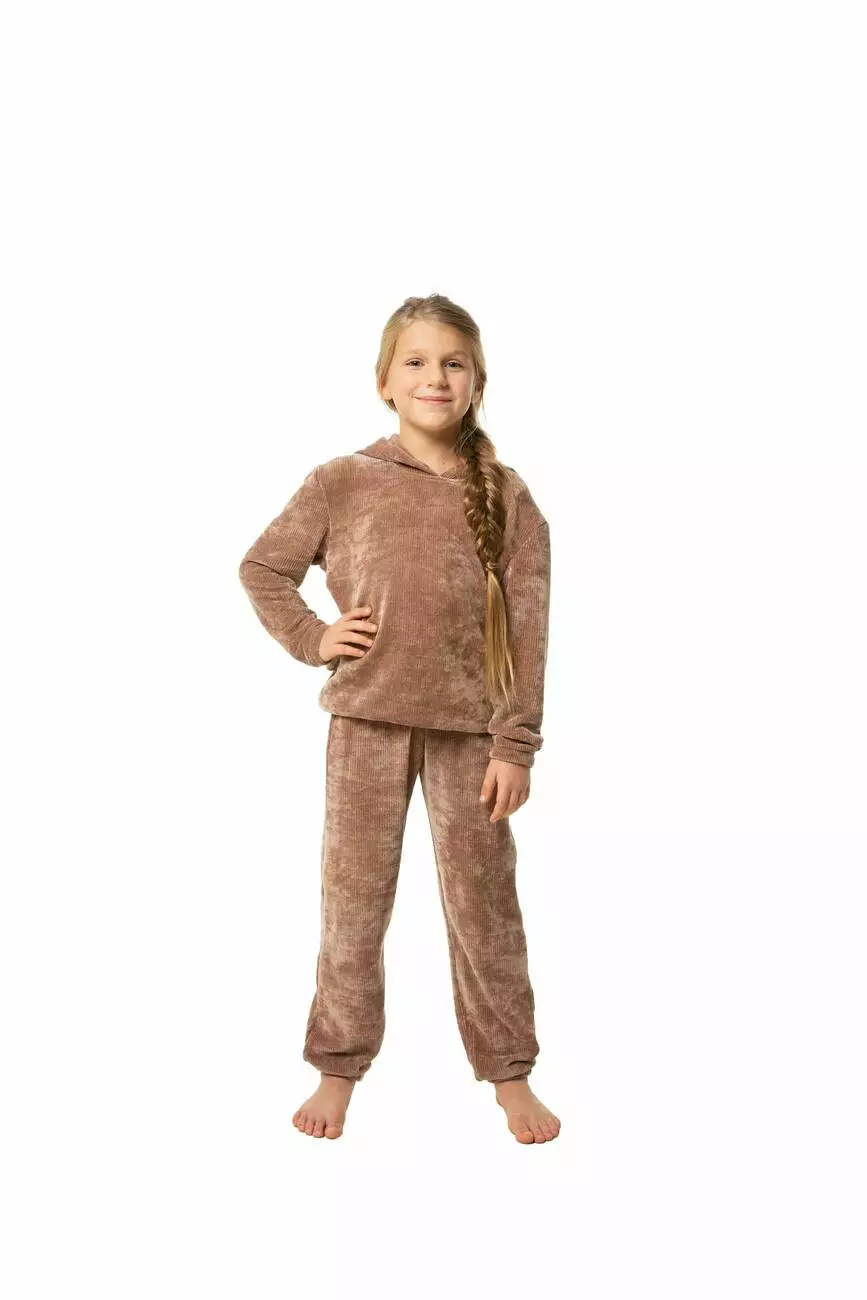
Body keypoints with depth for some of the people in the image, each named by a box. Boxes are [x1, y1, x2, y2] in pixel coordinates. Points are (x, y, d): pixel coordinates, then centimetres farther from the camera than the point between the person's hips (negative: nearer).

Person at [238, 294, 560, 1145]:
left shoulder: (505, 496, 0)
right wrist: (312, 640, -3)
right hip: (367, 721, 0)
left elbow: (528, 632, -3)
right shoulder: (343, 483, 0)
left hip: (469, 727, 0)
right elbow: (262, 568, 10)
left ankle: (510, 1074, 24)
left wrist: (515, 745, -7)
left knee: (485, 902, 9)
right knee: (352, 899, 10)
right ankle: (338, 1071, 25)